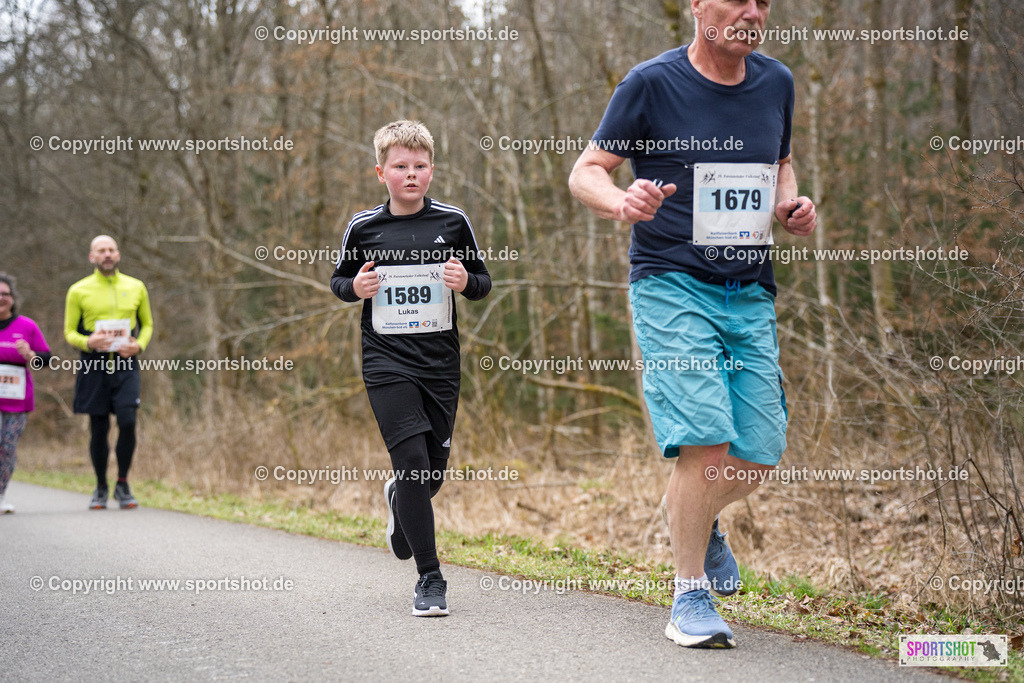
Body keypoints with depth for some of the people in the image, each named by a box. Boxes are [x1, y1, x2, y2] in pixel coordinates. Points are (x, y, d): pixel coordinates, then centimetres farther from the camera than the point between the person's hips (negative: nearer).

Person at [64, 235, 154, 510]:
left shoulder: (136, 288, 10)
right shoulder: (79, 291, 4)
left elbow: (147, 324, 18)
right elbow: (69, 332, 7)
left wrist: (139, 345, -3)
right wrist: (87, 342, -15)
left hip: (125, 365, 1)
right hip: (94, 366, -1)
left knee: (127, 421, -13)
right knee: (98, 429, 3)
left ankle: (122, 485, 4)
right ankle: (101, 489, 18)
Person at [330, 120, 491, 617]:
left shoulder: (452, 223, 3)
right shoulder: (363, 227, 2)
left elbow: (483, 281, 12)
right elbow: (338, 280, 15)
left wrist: (466, 282, -10)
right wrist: (355, 287, -7)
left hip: (440, 360, 2)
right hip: (386, 362, -2)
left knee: (435, 466, 8)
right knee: (412, 459, -13)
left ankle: (400, 503, 47)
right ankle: (429, 579, -5)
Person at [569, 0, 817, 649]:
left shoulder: (776, 82, 10)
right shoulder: (652, 82, -5)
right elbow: (585, 171, -2)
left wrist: (790, 204, 4)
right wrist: (622, 200, -24)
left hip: (750, 292, 5)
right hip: (672, 284, -5)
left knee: (761, 452, 2)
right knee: (705, 439, -17)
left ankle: (702, 522, 37)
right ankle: (691, 598, -1)